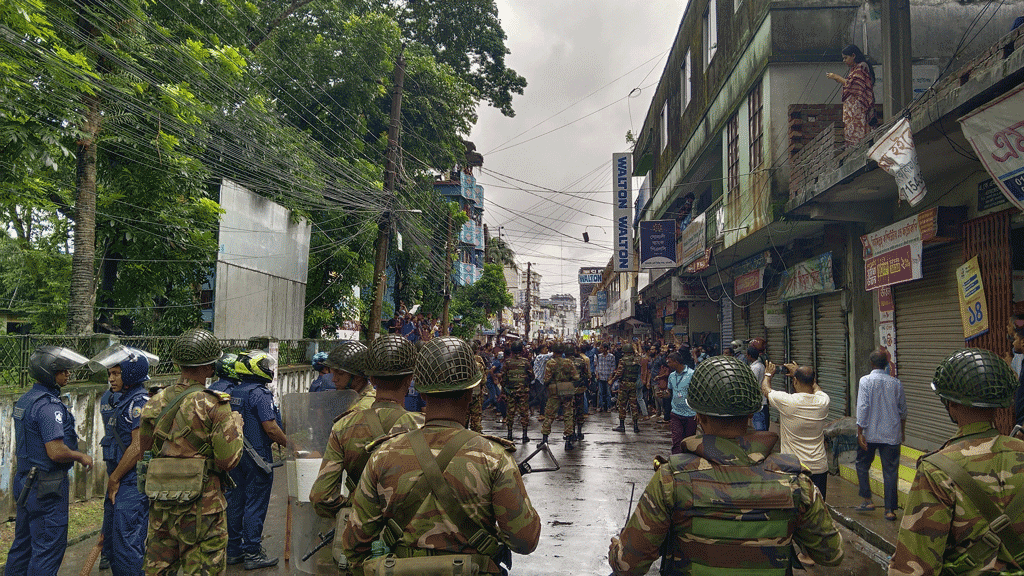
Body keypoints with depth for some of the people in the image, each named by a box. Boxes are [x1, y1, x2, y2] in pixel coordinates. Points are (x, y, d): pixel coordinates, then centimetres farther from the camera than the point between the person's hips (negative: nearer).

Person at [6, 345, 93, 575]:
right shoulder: (49, 405, -21)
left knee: (23, 543, 19)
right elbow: (56, 452, -25)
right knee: (49, 546, -1)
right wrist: (81, 457, -9)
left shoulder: (25, 399, 10)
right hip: (47, 486, -10)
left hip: (25, 481, 10)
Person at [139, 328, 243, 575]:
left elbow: (144, 452, 14)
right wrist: (236, 424, 1)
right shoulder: (213, 405, -14)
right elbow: (229, 460, -14)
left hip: (160, 505, 6)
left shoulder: (155, 402, 4)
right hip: (201, 507, -5)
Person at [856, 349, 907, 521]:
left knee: (862, 466, 16)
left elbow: (863, 407, -15)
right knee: (890, 471, 5)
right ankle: (890, 509, 6)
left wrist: (860, 432, -11)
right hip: (891, 434, 2)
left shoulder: (865, 381, -9)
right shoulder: (896, 383, 1)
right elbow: (903, 409, 10)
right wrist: (902, 431, 24)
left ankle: (867, 500, 12)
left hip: (869, 434, -2)